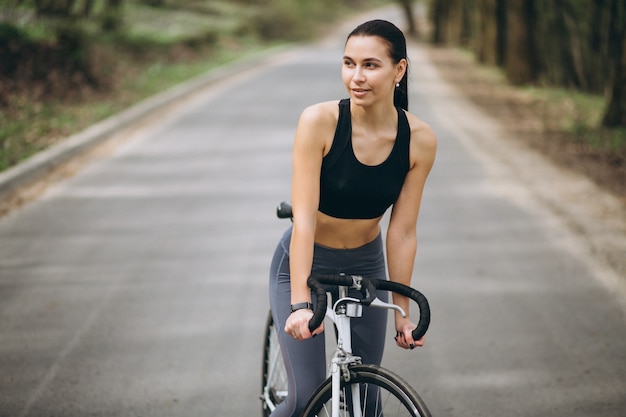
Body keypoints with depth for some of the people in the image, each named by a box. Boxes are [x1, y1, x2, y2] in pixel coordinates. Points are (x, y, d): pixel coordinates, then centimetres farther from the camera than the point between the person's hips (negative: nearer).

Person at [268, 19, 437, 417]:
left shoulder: (419, 140, -17)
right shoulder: (320, 121, -25)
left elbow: (402, 232, -11)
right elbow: (304, 219, -27)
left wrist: (403, 312, -9)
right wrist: (300, 303, -33)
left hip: (365, 267, 3)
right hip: (304, 264, -3)